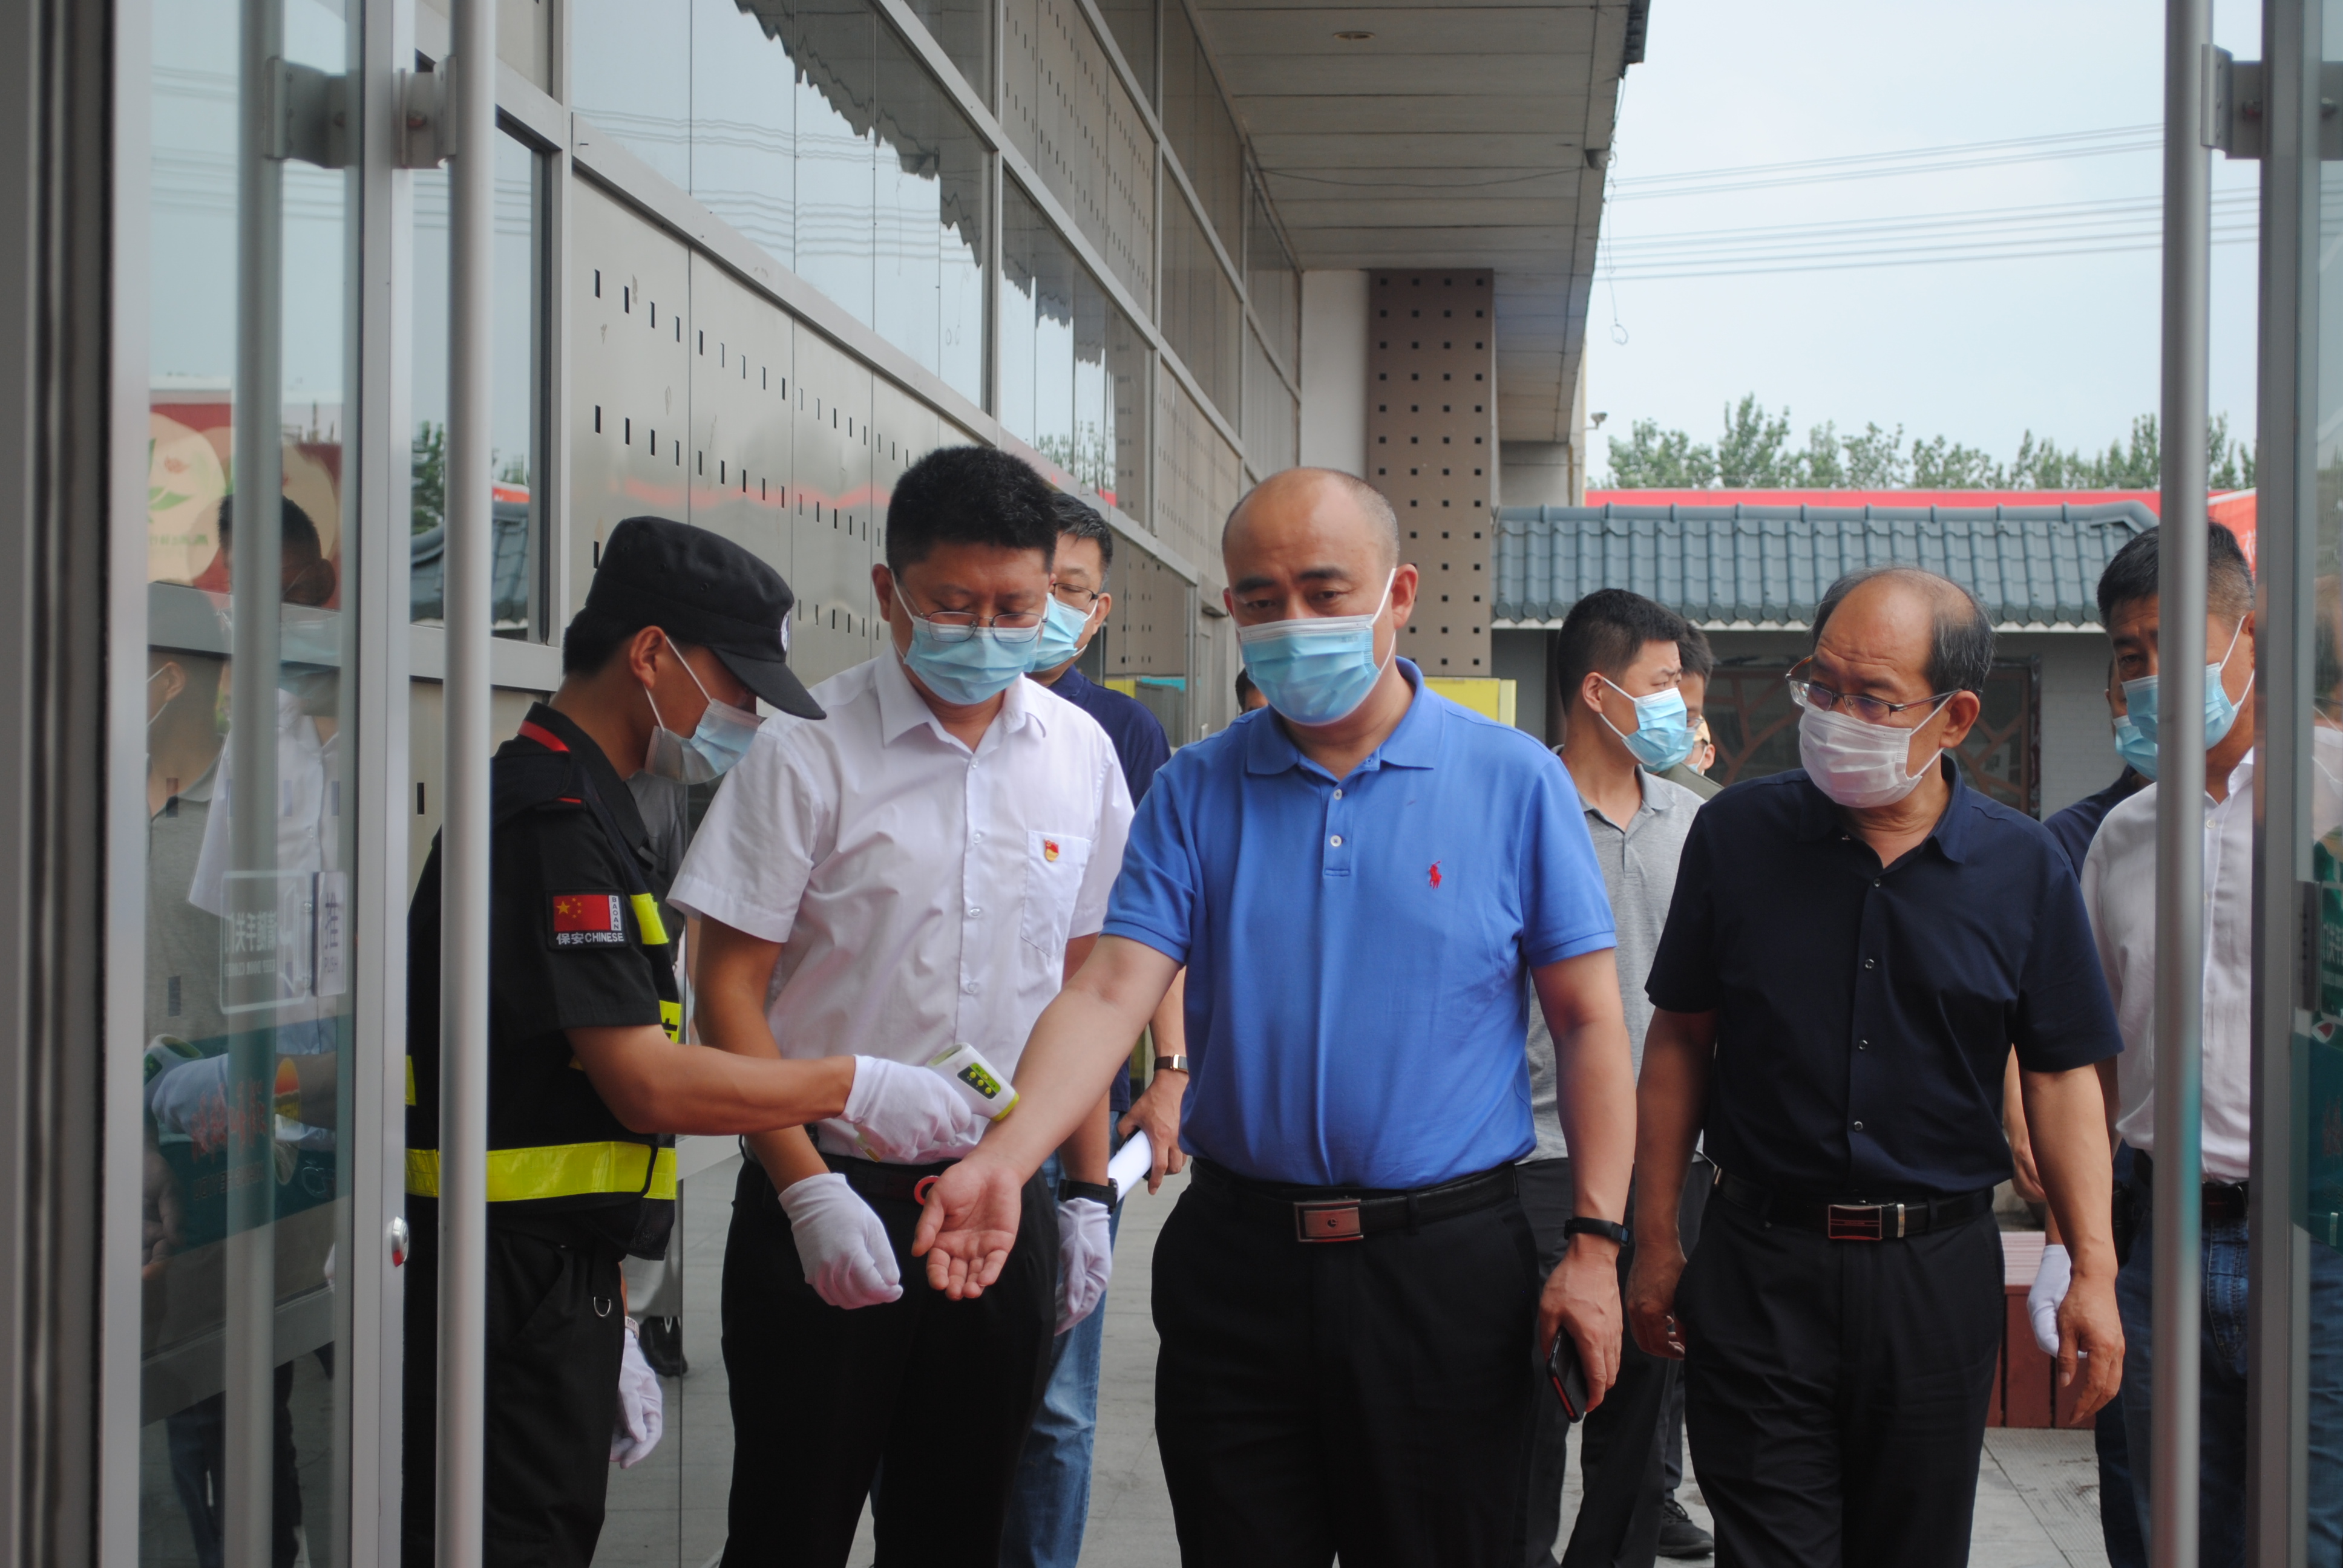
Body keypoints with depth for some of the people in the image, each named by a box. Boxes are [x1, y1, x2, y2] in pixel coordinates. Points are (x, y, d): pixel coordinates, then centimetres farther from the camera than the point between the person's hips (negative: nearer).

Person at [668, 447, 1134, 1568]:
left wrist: (1086, 1193, 9)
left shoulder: (1079, 753, 4)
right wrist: (811, 1193, -15)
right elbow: (729, 989, -8)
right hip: (829, 1200, -3)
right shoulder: (809, 751, -9)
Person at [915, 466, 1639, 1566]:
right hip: (1237, 1260, 2)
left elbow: (1588, 1024, 0)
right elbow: (1111, 993, -7)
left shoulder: (1514, 782, -1)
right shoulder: (1194, 792, 4)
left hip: (1447, 1268, -2)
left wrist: (1595, 1246, -8)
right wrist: (1005, 1159, -24)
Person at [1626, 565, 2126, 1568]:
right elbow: (1680, 1043, 5)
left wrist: (2093, 1270, -2)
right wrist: (1655, 1242, 4)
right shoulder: (1738, 834, -1)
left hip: (1939, 1274, 1)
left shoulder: (2024, 870, 0)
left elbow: (2061, 1075, 4)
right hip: (1760, 1264, -1)